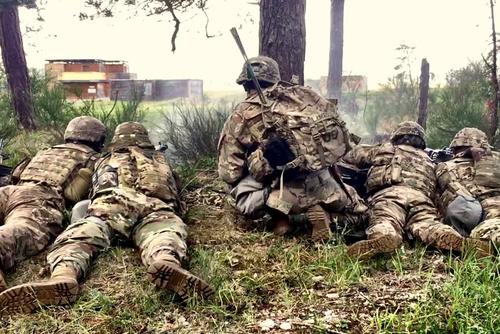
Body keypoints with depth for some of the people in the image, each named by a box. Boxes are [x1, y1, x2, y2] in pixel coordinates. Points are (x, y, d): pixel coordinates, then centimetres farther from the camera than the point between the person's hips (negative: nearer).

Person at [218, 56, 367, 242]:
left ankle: (283, 212, -5)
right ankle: (317, 210, 1)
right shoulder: (304, 94, 13)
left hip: (288, 190, -3)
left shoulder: (240, 116, 6)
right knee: (356, 216, 30)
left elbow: (230, 173, 7)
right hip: (324, 186, 4)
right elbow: (343, 138, 11)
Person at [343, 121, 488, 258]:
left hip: (389, 193, -3)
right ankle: (461, 243, -48)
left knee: (384, 223, -24)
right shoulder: (428, 160, 41)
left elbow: (351, 156, 38)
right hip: (421, 196, 3)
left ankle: (381, 239, -59)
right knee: (427, 224, -17)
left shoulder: (386, 149, 31)